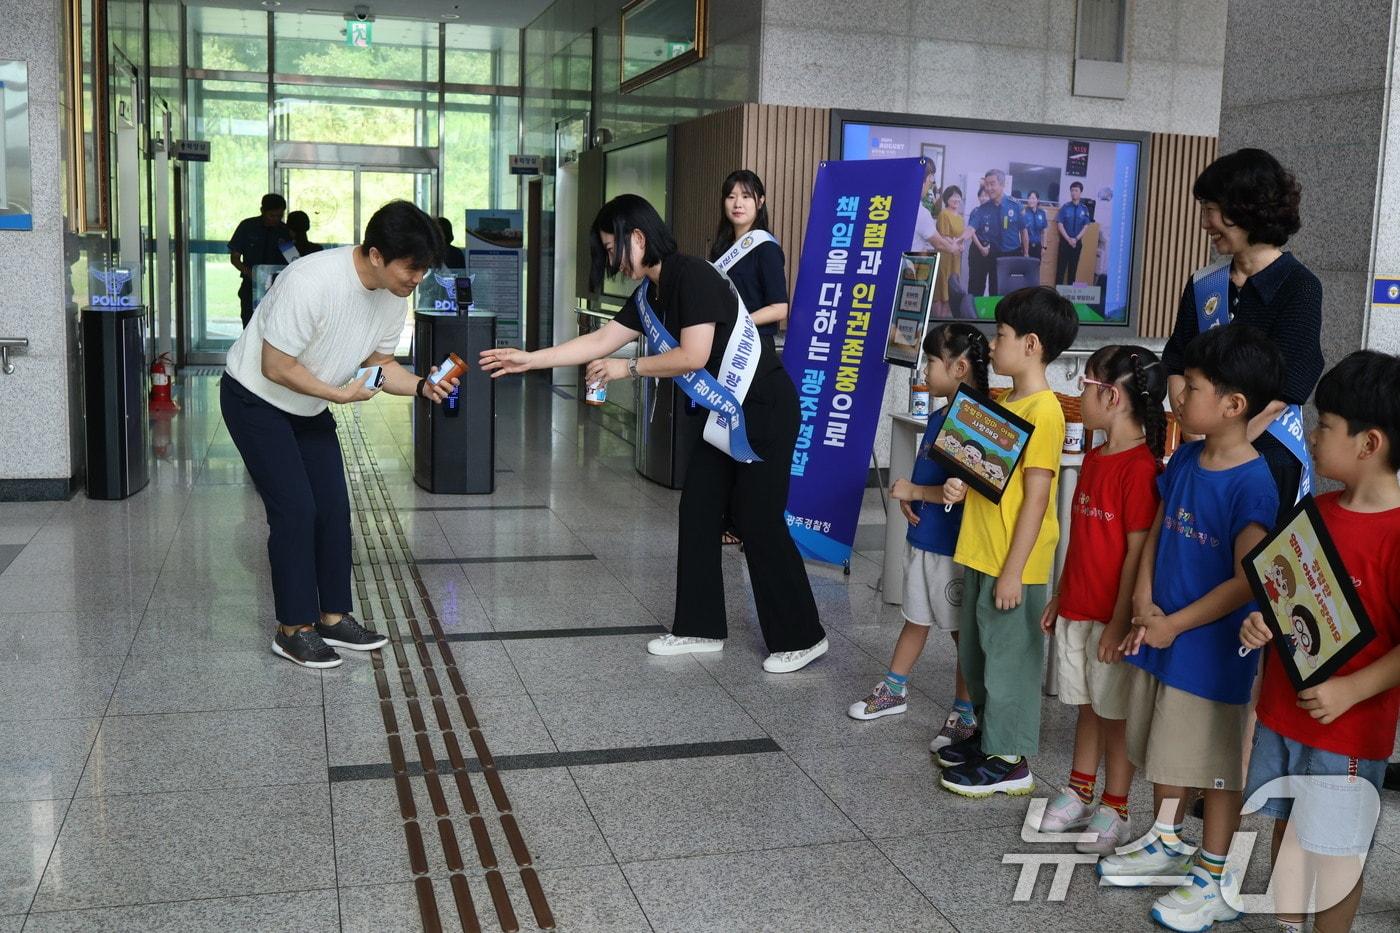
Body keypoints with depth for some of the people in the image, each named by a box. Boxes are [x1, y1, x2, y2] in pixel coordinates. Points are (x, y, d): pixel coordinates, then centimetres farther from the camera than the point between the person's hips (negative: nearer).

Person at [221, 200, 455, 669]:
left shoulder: (392, 293, -10)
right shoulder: (312, 281, -34)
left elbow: (380, 363, 0)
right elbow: (275, 367, -29)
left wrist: (422, 386, -18)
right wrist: (339, 394, -22)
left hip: (309, 408, 8)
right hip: (255, 399, -7)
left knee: (333, 508, 5)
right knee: (295, 510, -10)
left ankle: (333, 617, 17)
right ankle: (293, 628, 2)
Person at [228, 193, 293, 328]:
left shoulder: (286, 231, 2)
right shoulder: (247, 227, 2)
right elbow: (235, 258, 3)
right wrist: (251, 274, -14)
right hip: (251, 286, 0)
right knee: (250, 327, -5)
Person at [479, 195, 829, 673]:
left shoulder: (692, 276, -19)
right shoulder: (648, 295, 8)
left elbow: (692, 356, -24)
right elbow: (600, 340, 10)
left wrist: (627, 368, -12)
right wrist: (528, 359, 7)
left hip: (765, 409, -9)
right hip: (721, 413, 9)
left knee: (759, 521, -5)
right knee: (698, 513, 9)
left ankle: (802, 638, 7)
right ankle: (700, 628, 20)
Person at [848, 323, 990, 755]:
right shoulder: (939, 416, 8)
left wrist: (915, 491, -16)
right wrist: (907, 498, 0)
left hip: (954, 546, -9)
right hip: (922, 536, 9)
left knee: (963, 630, 5)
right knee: (916, 619, 21)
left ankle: (965, 713, 17)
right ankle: (895, 690, 34)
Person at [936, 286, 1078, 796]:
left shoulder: (1043, 410, -18)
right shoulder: (1005, 403, 11)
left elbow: (1036, 496, -19)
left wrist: (1012, 571, -19)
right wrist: (962, 486, -1)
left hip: (1011, 564, -10)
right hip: (979, 553, 10)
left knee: (1009, 655, 2)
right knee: (976, 652, 20)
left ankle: (1009, 760, 14)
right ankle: (988, 734, 36)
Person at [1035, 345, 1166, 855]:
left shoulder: (1140, 467, -19)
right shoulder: (1094, 456, 9)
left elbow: (1138, 550, -19)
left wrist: (1120, 622, -18)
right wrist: (1060, 597, 17)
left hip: (1113, 617, -8)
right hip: (1077, 609, 8)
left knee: (1115, 713, 6)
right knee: (1087, 705, 18)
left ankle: (1114, 809, 18)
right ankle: (1078, 794, 30)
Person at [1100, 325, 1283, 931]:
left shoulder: (1252, 483, -19)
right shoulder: (1184, 460, 3)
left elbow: (1247, 582, -20)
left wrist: (1174, 624, -15)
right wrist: (1145, 603, -4)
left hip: (1211, 648, -7)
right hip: (1159, 633, 7)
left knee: (1217, 766, 7)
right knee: (1165, 749, 21)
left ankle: (1214, 880, 20)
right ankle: (1166, 843, 39)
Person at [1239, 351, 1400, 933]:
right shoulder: (1315, 511, 3)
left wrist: (1349, 691, -25)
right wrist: (1261, 622, -5)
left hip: (1349, 727, -7)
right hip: (1281, 710, 7)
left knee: (1335, 850, 8)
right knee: (1287, 827, 21)